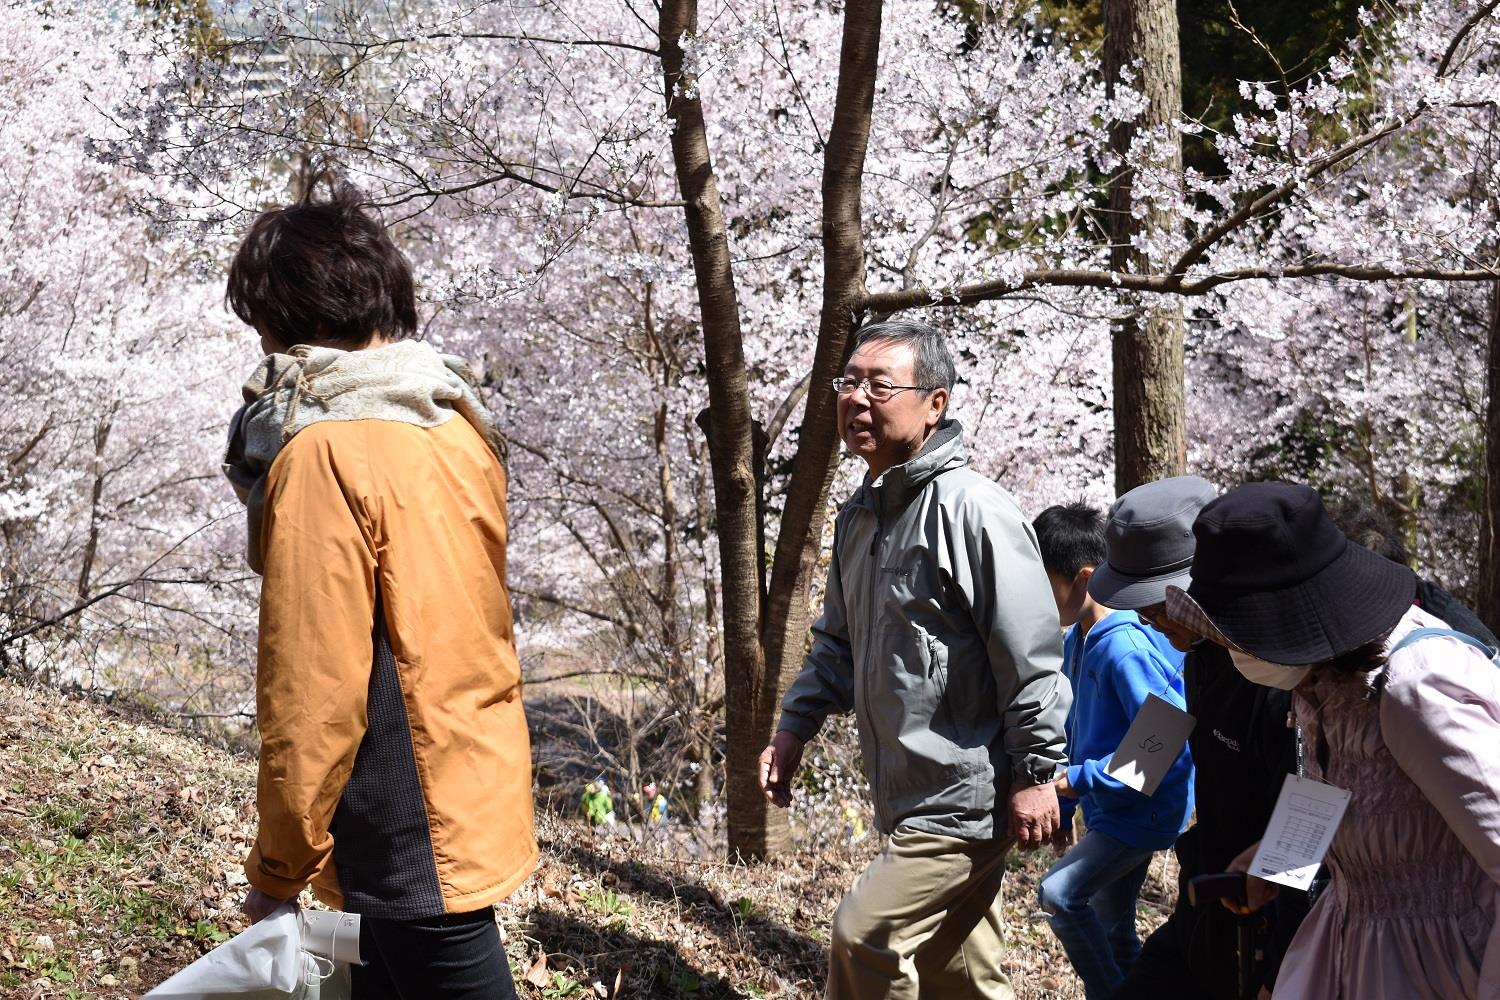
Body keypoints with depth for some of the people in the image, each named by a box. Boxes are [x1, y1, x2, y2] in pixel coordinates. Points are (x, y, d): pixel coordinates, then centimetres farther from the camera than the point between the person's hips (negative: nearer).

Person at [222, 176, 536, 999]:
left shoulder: (324, 453, -17)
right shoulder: (459, 428, 8)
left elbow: (313, 689, -18)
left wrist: (276, 869, -9)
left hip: (410, 836, -8)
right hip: (479, 798, 9)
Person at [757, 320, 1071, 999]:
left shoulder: (974, 511, -17)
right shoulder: (859, 515, 11)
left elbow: (1031, 658, -18)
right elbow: (838, 641, 22)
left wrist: (1035, 774, -17)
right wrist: (794, 727, 13)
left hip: (967, 797, -9)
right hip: (907, 797, 9)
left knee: (864, 937, -13)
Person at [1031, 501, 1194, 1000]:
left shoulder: (1125, 649, -24)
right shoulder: (1077, 642, 5)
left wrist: (1077, 779, -24)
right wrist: (1064, 807, 15)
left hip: (1145, 810, -10)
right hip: (1108, 810, 10)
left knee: (1059, 893, -21)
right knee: (1111, 932, 16)